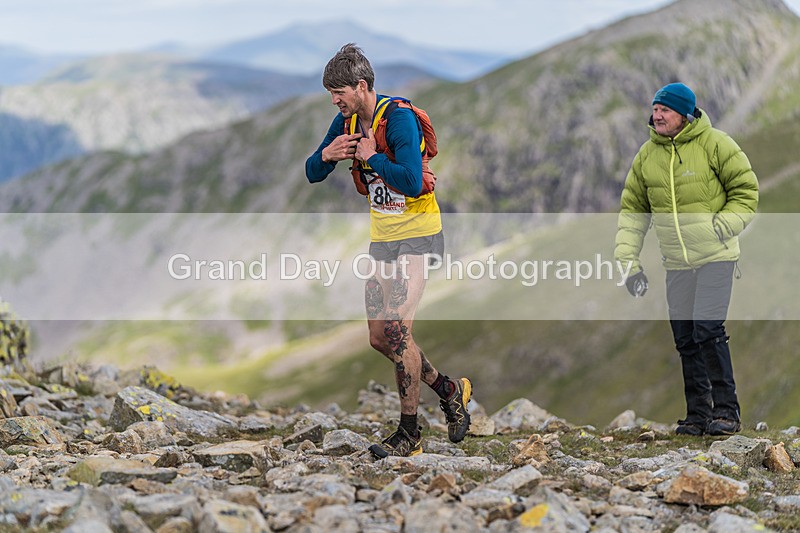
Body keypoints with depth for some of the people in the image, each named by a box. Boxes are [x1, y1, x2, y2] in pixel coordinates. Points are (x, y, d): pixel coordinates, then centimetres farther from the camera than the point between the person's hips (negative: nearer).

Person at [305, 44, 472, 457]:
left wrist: (371, 157, -19)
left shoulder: (399, 117, -19)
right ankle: (450, 391, 25)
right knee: (379, 338, 6)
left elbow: (412, 182, -30)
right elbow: (312, 174, 9)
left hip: (417, 233, -8)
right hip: (381, 236, 8)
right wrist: (326, 155, -12)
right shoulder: (347, 121, 5)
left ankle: (409, 434, -4)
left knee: (397, 331, -15)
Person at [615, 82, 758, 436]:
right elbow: (632, 210, 12)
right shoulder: (647, 155, 7)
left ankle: (726, 410, -4)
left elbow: (746, 191, -2)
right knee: (685, 339, 4)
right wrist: (628, 260, 4)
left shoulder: (714, 144, -6)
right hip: (677, 263, 5)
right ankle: (698, 414, 13)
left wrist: (720, 227, -14)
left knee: (708, 331, -15)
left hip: (716, 257, -5)